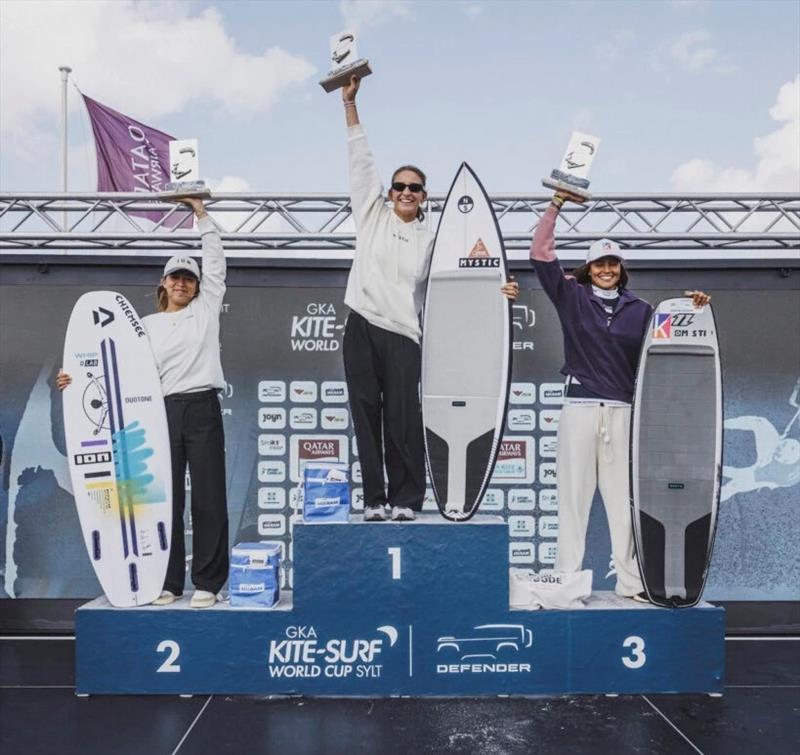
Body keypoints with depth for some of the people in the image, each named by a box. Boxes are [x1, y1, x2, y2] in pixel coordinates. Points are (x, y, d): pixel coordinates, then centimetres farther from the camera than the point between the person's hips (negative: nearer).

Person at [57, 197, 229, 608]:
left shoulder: (206, 309, 12)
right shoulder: (148, 325, 14)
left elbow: (215, 262, 10)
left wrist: (201, 215, 11)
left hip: (203, 409, -1)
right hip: (164, 412, 2)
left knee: (208, 497, -1)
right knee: (167, 497, 4)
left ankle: (207, 583, 6)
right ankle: (168, 582, 14)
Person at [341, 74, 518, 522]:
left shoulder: (431, 238, 10)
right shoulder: (373, 214, 10)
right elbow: (361, 162, 8)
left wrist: (498, 289, -13)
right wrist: (350, 103, 6)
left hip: (403, 335, -1)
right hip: (362, 329, 1)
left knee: (403, 421, -4)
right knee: (366, 416, 2)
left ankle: (407, 499, 6)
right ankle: (374, 499, 8)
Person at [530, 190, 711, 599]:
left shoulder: (640, 309, 15)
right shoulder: (572, 297, 8)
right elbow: (540, 253, 4)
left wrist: (691, 307, -5)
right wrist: (556, 204, -1)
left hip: (623, 411, 2)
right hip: (579, 408, -2)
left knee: (624, 496, 4)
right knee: (573, 493, 0)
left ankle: (631, 581, 11)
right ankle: (566, 579, 6)